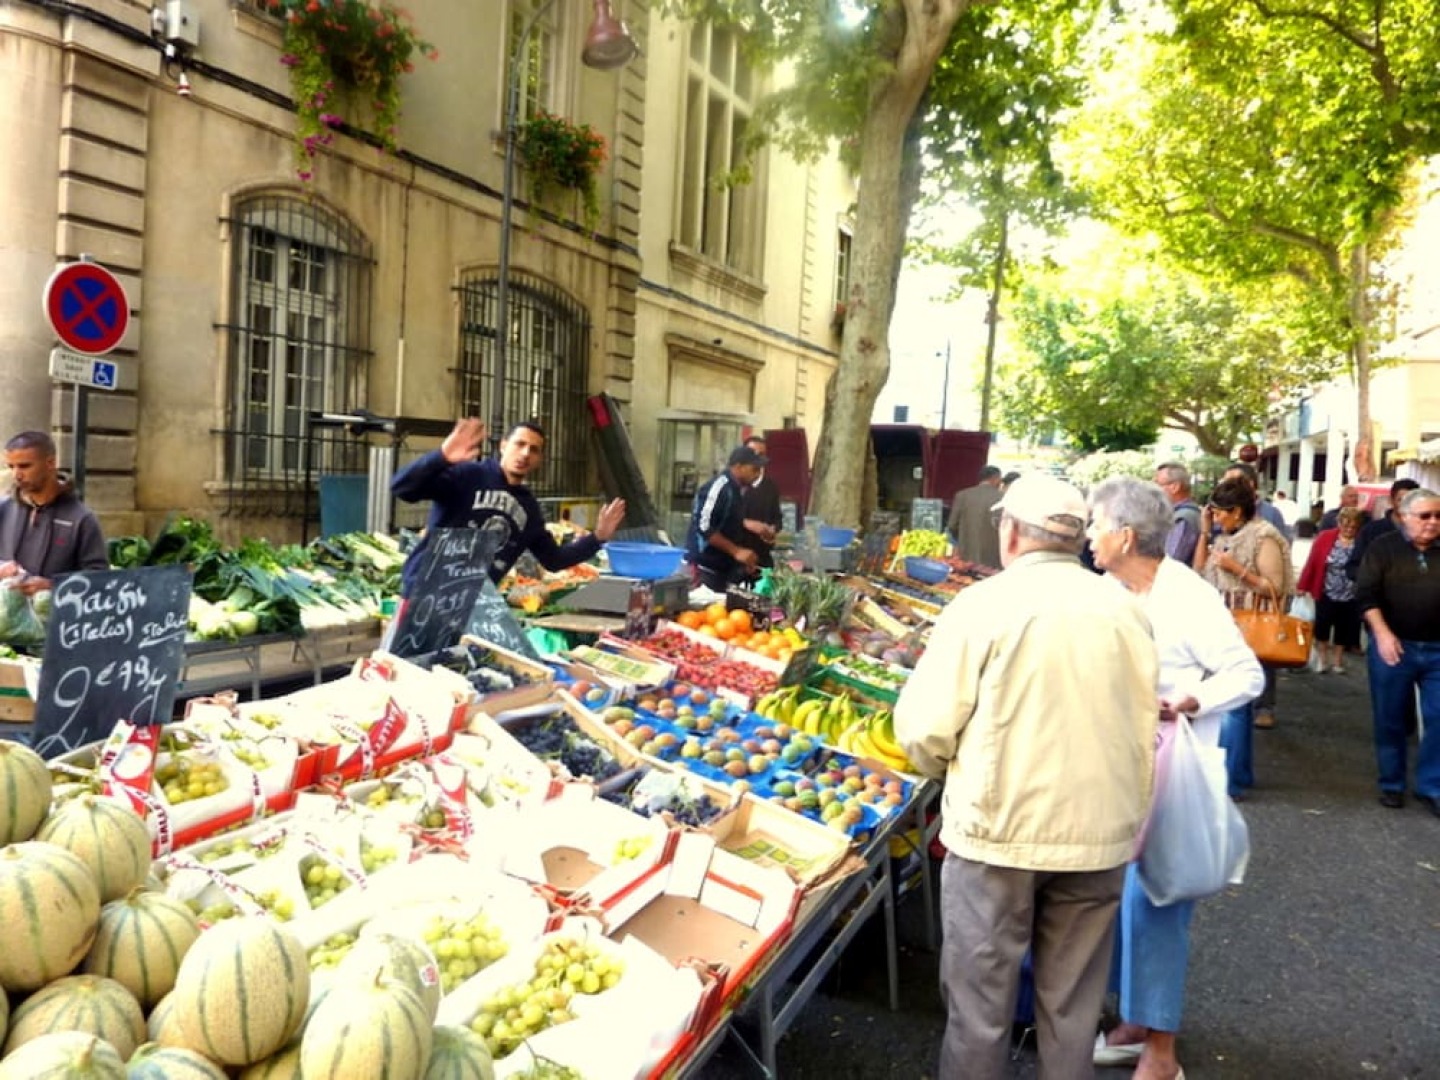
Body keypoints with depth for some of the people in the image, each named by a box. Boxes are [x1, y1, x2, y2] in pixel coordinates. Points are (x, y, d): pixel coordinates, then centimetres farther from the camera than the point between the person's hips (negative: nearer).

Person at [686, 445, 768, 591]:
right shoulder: (718, 487, -16)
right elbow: (704, 528, -22)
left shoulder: (736, 489, 10)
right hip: (705, 567, -9)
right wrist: (736, 551, -19)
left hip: (724, 567, 9)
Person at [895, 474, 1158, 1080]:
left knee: (980, 1006, 12)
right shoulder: (1125, 610, 0)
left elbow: (924, 732, -13)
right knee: (1072, 1008, 17)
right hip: (1100, 834, 4)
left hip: (999, 832, -4)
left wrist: (950, 773, 9)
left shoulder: (982, 605, -13)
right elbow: (1144, 730, 7)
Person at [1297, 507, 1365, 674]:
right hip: (1326, 593, 0)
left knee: (1343, 629, 14)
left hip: (1349, 597, 0)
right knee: (1322, 627, 8)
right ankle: (1322, 660, 24)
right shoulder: (1325, 538, -7)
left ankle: (1337, 662, 29)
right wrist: (1303, 586, -4)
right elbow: (1312, 562, -5)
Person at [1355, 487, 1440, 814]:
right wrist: (1382, 634, -16)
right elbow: (1366, 594, -7)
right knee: (1390, 720, 7)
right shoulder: (1383, 547, -1)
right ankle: (1392, 785, 21)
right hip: (1394, 645, -2)